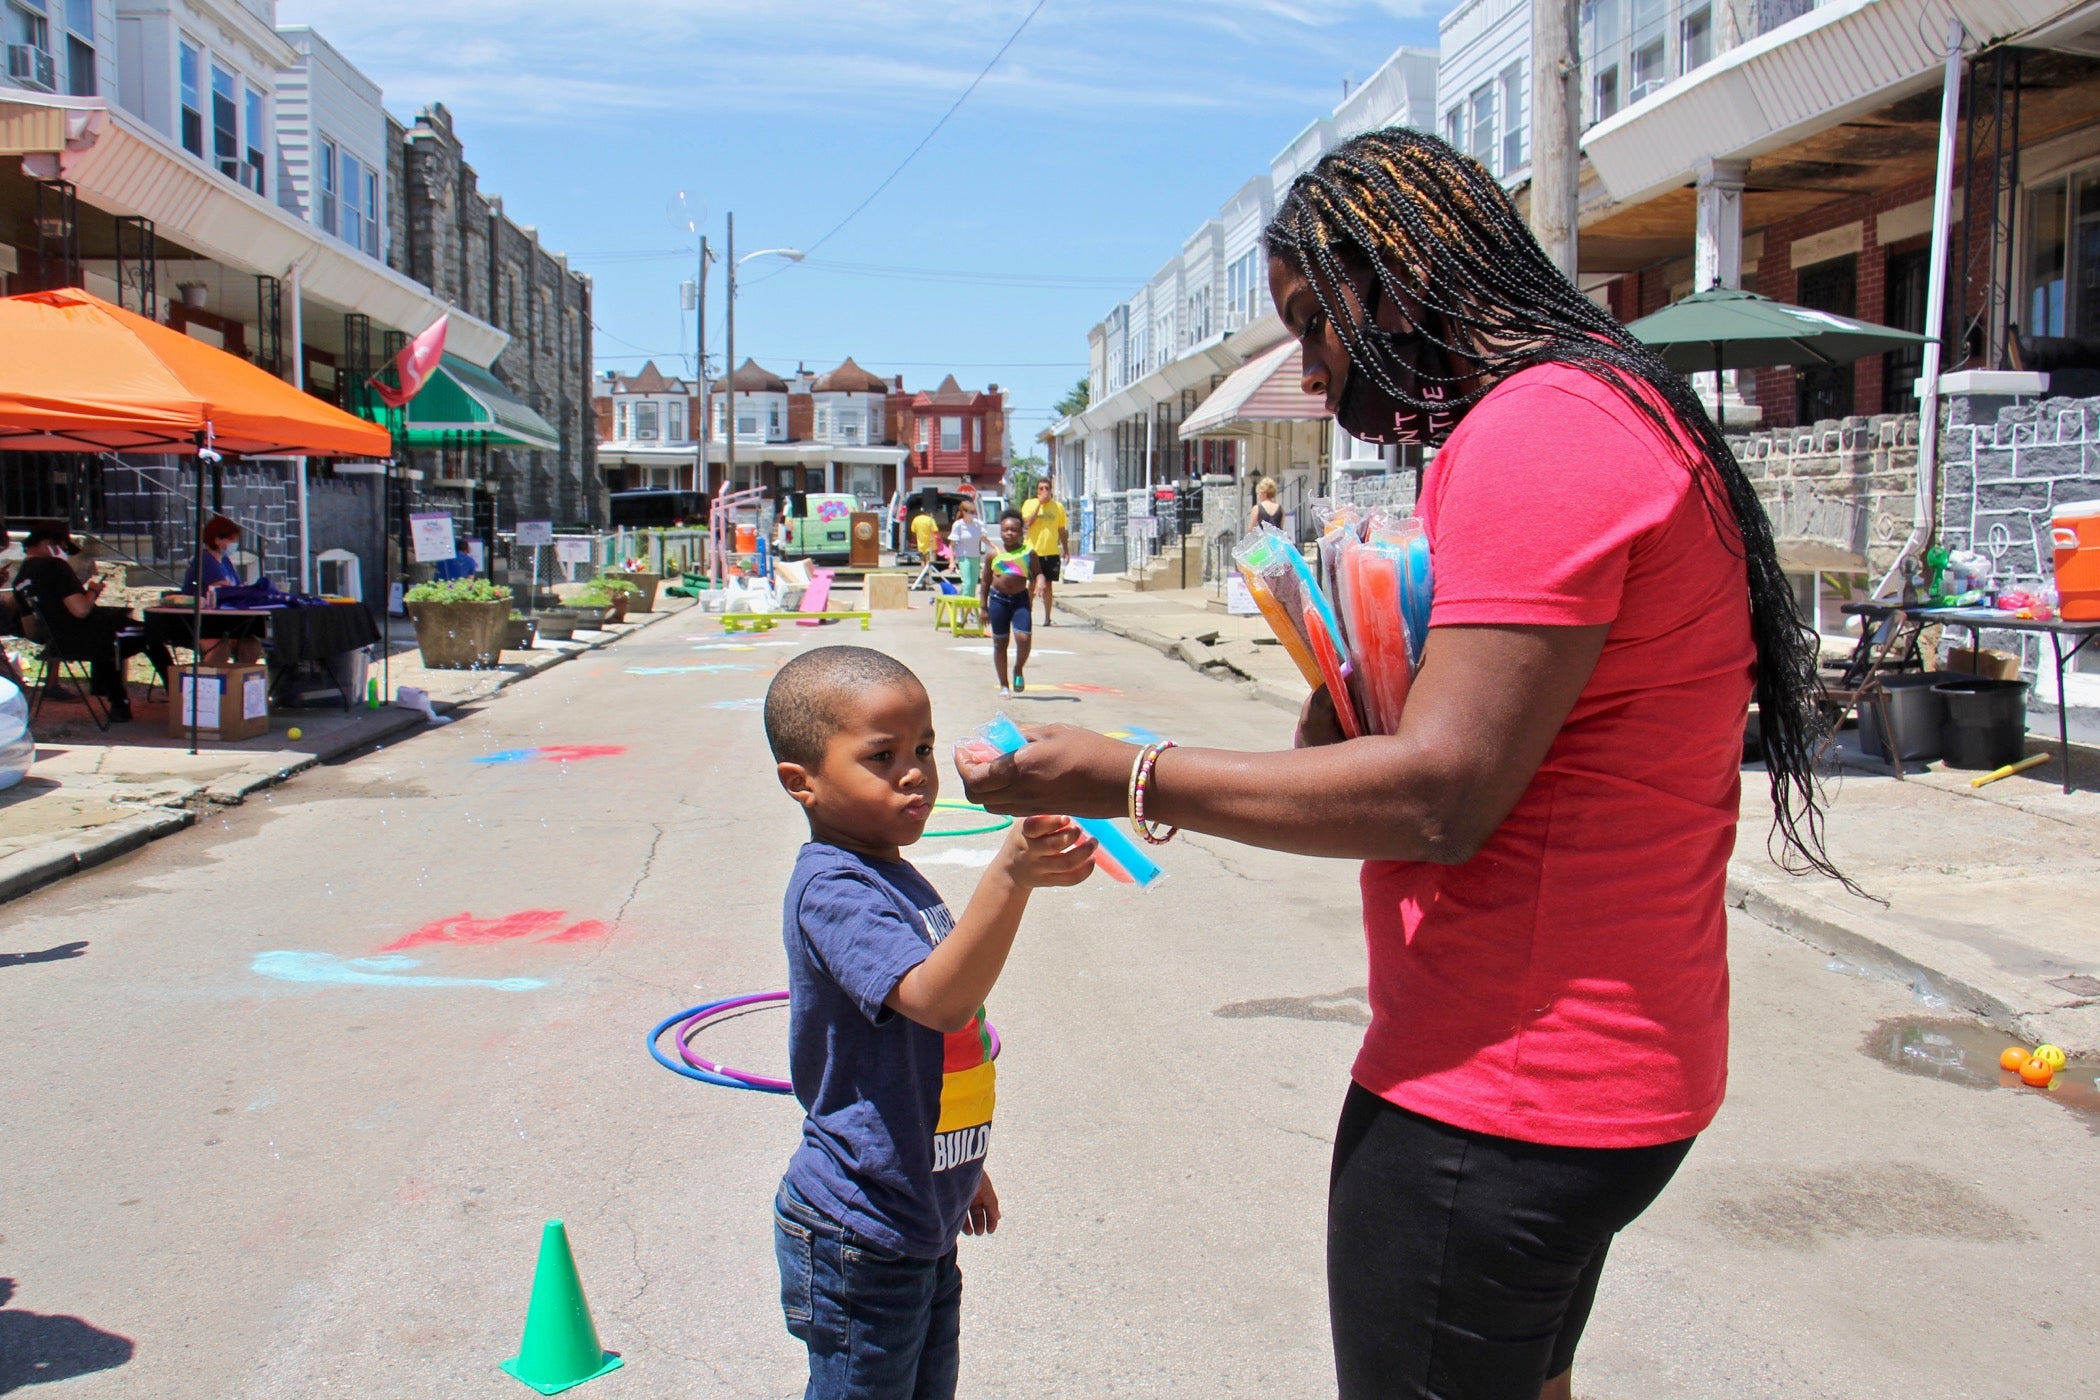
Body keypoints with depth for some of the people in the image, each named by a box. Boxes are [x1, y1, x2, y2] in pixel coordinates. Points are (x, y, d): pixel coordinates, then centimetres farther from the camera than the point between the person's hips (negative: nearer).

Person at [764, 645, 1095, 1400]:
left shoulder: (895, 878, 7)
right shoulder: (832, 890, -23)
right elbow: (936, 999, -39)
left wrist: (962, 1166, 24)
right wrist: (1011, 876, -51)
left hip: (922, 1223, 9)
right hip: (860, 1238, -9)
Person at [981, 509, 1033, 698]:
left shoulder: (1028, 552, 2)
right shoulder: (994, 554, 4)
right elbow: (985, 582, 9)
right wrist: (984, 607, 6)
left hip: (1020, 599, -1)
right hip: (998, 599, 1)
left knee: (1024, 638, -16)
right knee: (1000, 643, 6)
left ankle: (1018, 671, 13)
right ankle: (1003, 685, 18)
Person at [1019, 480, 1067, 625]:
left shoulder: (1058, 507, 7)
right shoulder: (1030, 504, 1)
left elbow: (1062, 531, 12)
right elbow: (1027, 522, -16)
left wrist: (1065, 551, 10)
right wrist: (1039, 503, -16)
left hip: (1052, 553, 2)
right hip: (1034, 551, -2)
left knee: (1047, 584, 6)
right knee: (1032, 583, 4)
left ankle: (1047, 617, 10)